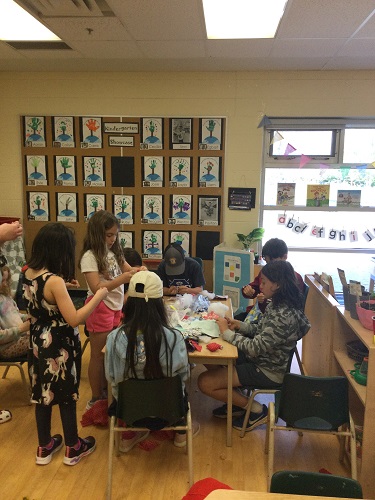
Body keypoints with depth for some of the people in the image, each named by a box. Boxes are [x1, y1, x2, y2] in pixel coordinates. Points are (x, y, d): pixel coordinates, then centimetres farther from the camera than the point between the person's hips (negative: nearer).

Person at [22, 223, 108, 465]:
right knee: (67, 396, 11)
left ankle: (44, 447, 36)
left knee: (43, 394, 19)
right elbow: (74, 319, -28)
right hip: (60, 348, -7)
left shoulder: (29, 274, -2)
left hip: (39, 344, 7)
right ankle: (73, 448, 30)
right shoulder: (55, 281, -27)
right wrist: (98, 297, -19)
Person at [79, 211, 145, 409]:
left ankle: (106, 391, 31)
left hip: (115, 306, 7)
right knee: (98, 354, 5)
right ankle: (96, 399, 20)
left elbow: (127, 269, 15)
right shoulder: (90, 257, -16)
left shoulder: (114, 252, 5)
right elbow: (97, 288, -24)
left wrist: (137, 271, -9)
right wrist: (123, 278, -34)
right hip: (100, 308, -7)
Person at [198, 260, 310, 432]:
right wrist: (239, 325, -5)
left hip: (268, 372, -10)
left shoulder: (284, 316, -31)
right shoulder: (278, 304, -1)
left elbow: (255, 347, -29)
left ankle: (257, 410, 5)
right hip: (259, 358, 10)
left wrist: (227, 332, -18)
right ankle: (237, 401, 22)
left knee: (205, 382, -10)